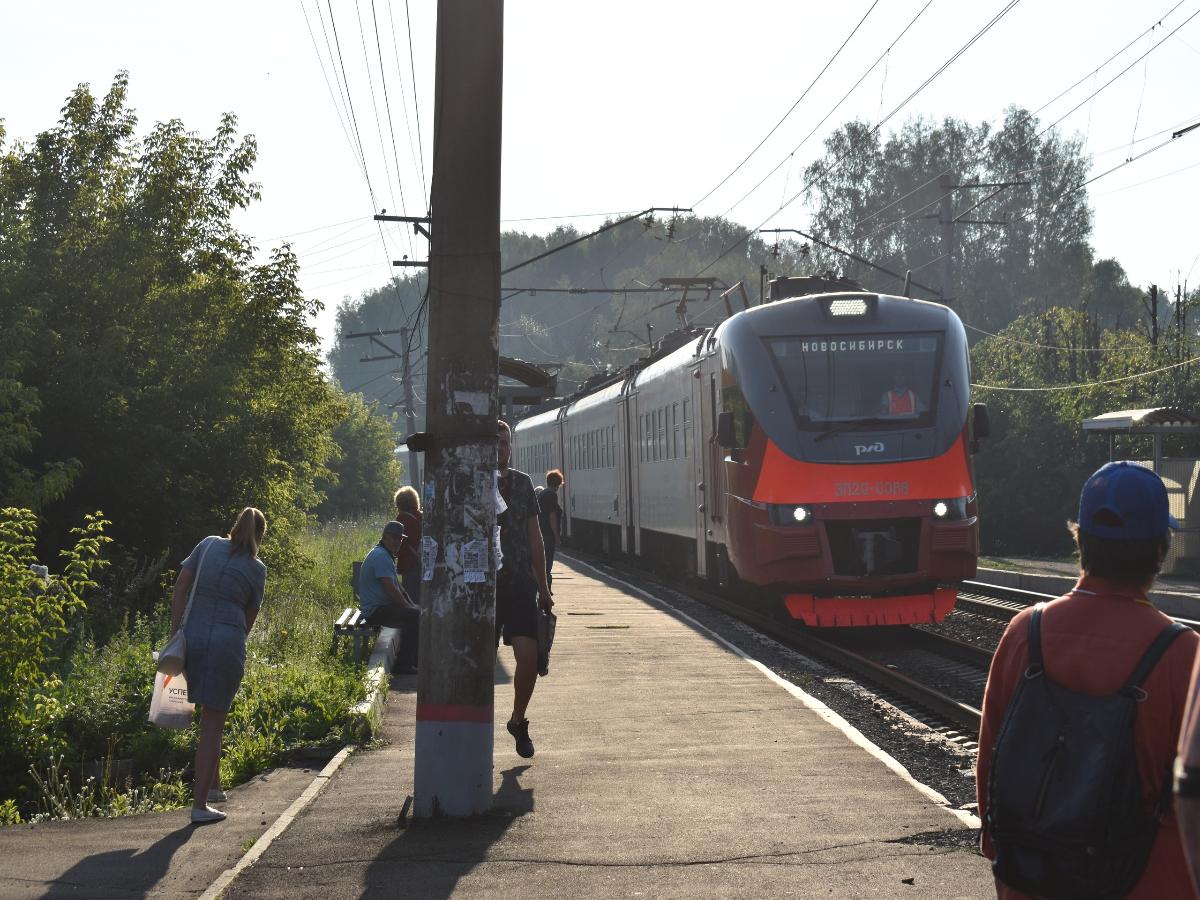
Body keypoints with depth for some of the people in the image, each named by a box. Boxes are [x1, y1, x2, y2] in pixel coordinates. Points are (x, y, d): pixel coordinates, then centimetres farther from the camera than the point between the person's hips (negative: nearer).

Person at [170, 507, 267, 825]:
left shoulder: (208, 545, 10)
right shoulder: (256, 569, 3)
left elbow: (180, 588, 4)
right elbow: (250, 618, 7)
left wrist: (174, 634, 4)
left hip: (193, 636, 4)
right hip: (227, 642, -4)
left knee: (211, 716, 23)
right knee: (213, 724, 1)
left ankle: (213, 786, 33)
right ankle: (200, 804, -2)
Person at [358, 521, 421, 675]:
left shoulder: (387, 555, 18)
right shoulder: (381, 556, -18)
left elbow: (398, 587, 23)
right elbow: (391, 590, -23)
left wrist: (412, 605, 11)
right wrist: (408, 607, -13)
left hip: (384, 606, 11)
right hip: (376, 611, -11)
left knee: (419, 611, 12)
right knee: (413, 615, -24)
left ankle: (415, 660, 14)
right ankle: (403, 665, -20)